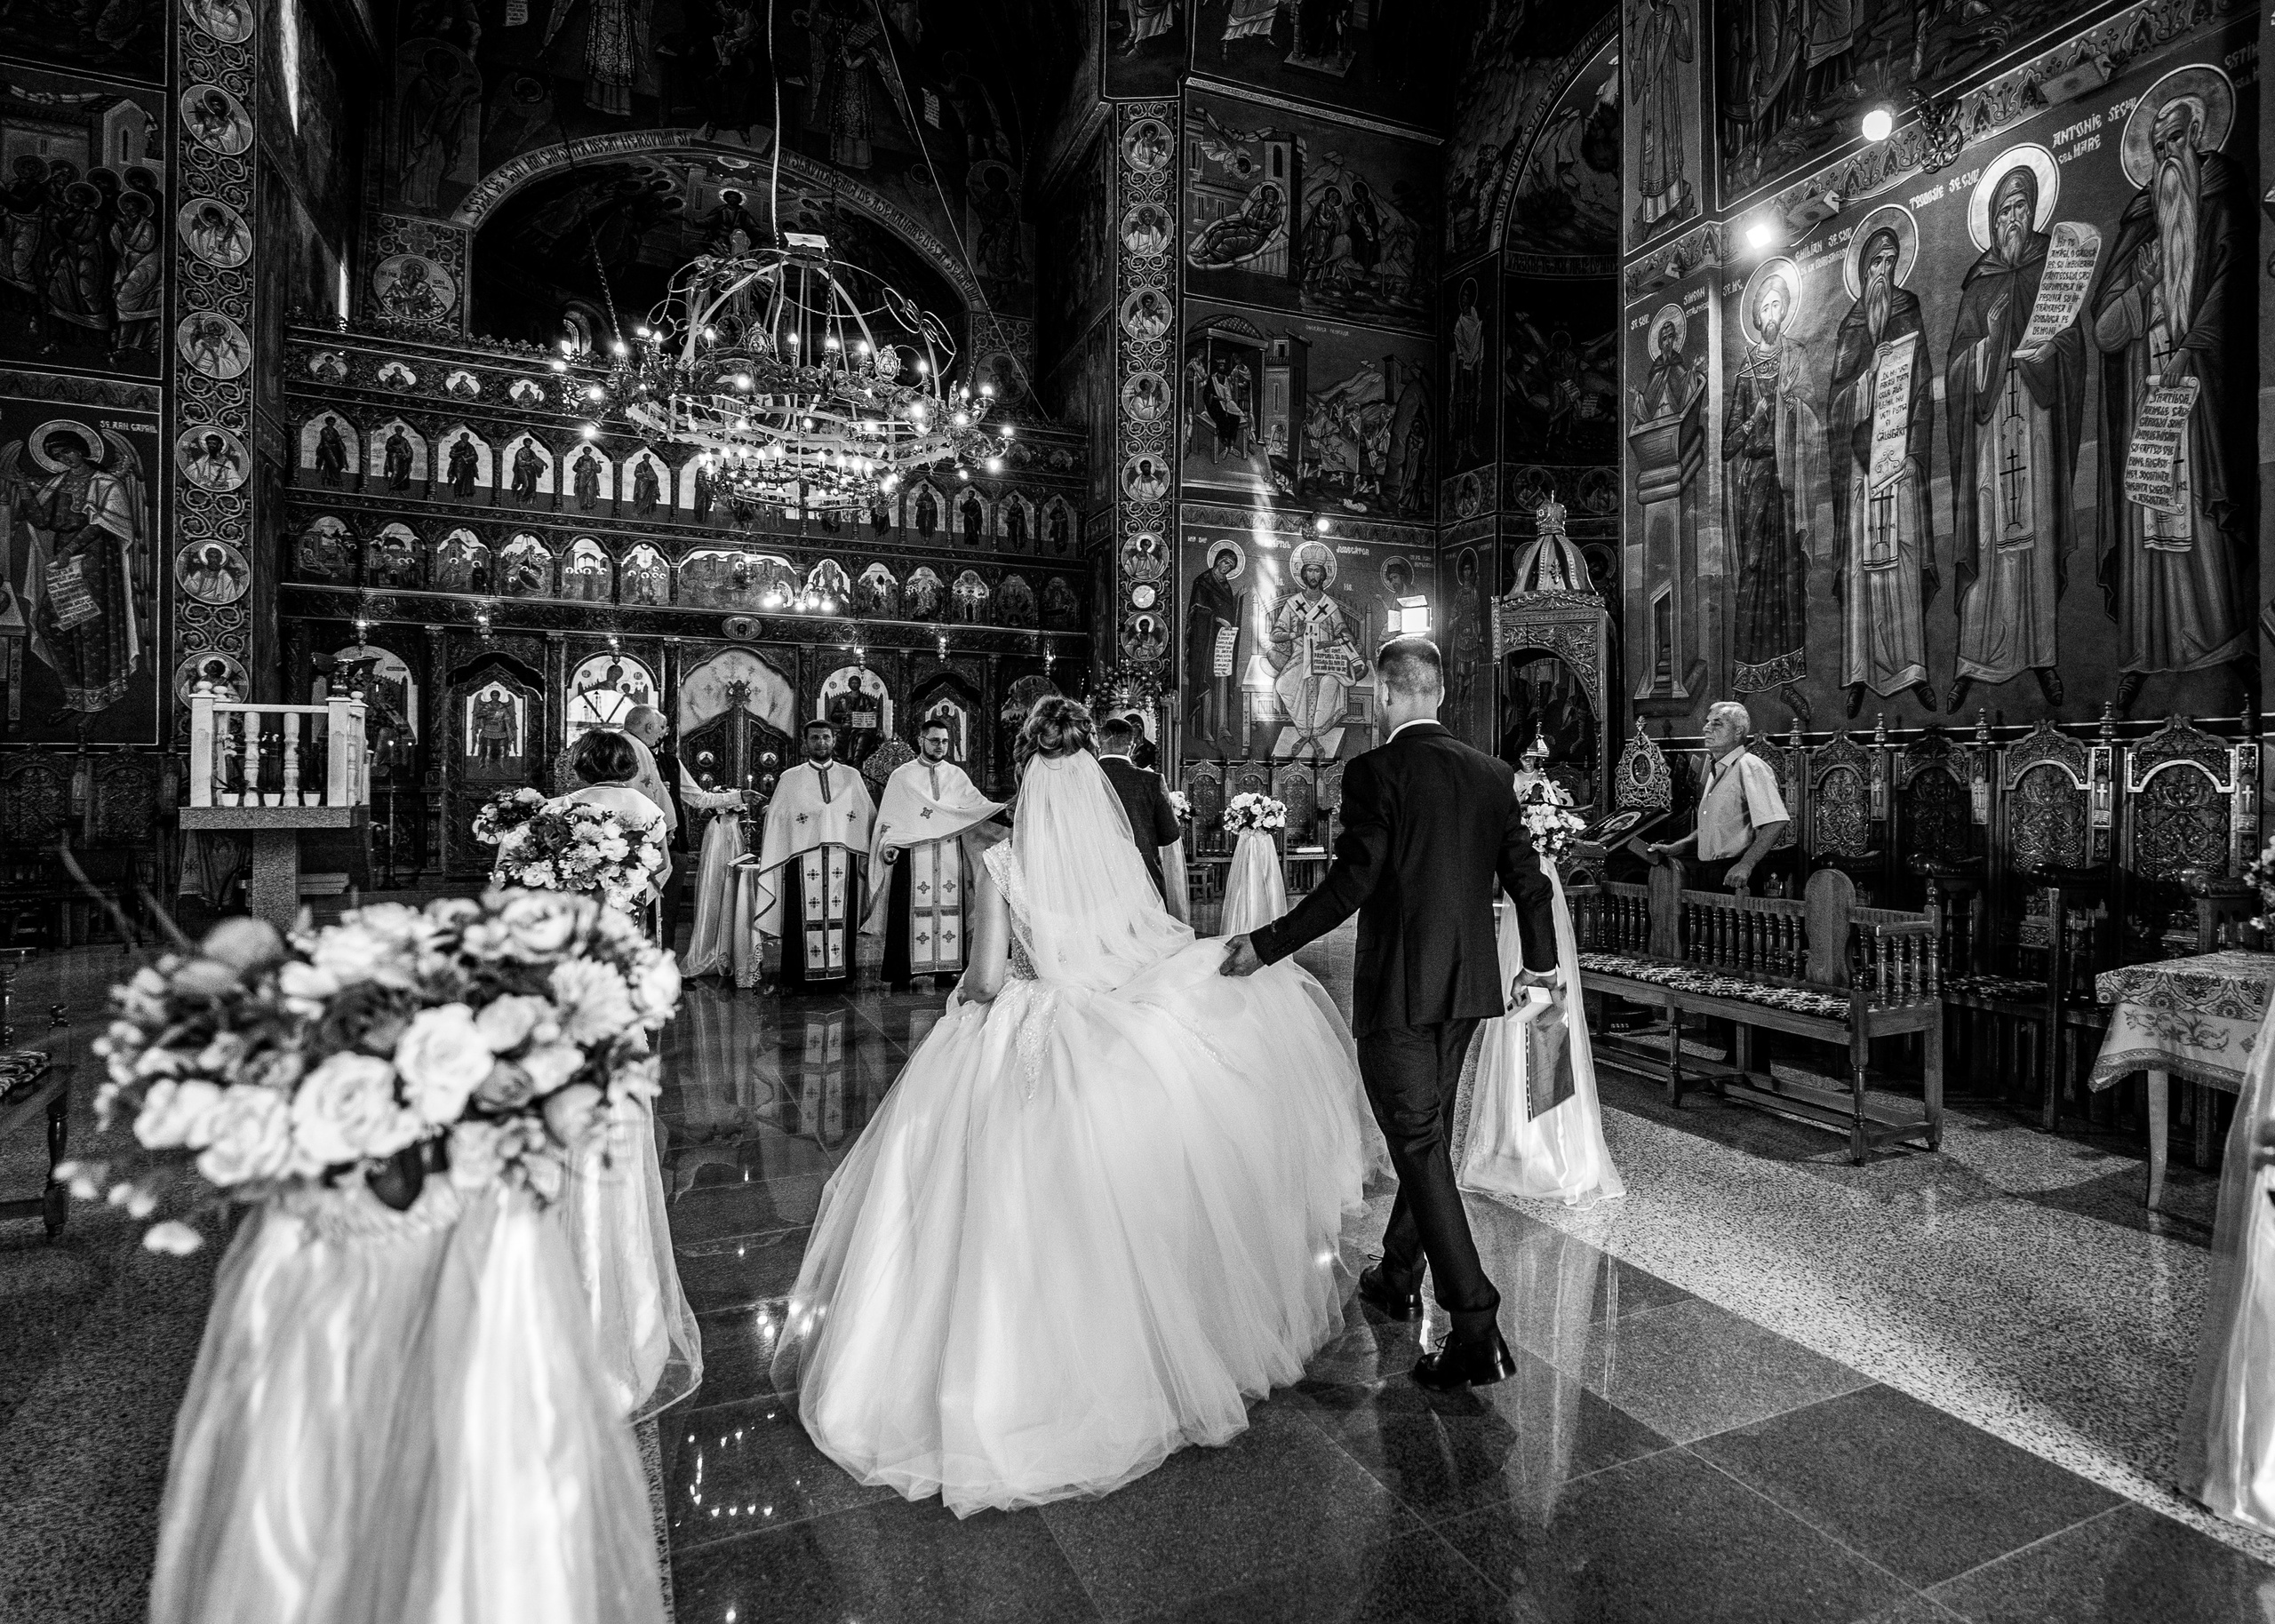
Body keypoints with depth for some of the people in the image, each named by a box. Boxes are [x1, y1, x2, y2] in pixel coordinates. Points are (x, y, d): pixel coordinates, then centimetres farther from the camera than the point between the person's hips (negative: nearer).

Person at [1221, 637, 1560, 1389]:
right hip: (1468, 986, 8)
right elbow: (1527, 877, 11)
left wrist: (1266, 946, -15)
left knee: (1419, 1145, 0)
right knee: (1427, 1131, 21)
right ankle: (1398, 1276, 38)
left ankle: (1476, 1327, 1)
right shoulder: (1491, 772, 6)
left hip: (1398, 989, -7)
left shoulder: (1374, 770, -13)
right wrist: (1542, 960, 26)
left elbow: (1351, 884, -21)